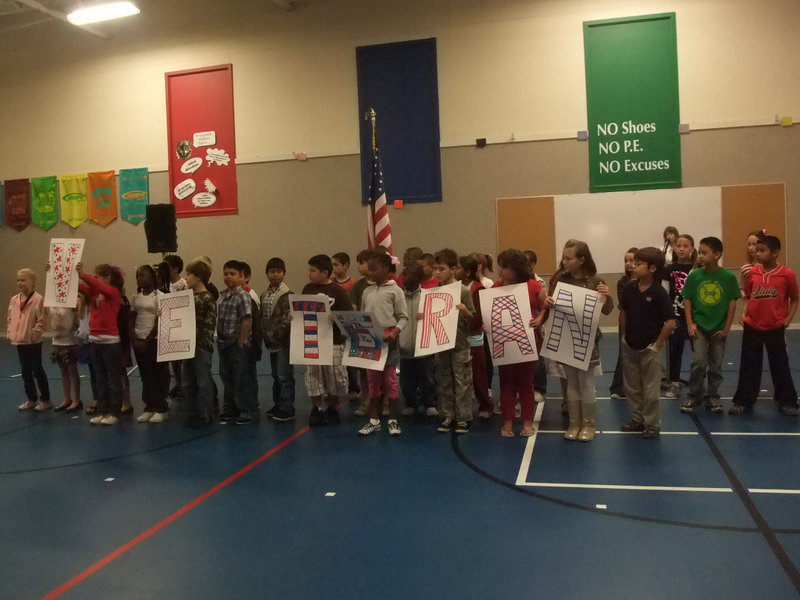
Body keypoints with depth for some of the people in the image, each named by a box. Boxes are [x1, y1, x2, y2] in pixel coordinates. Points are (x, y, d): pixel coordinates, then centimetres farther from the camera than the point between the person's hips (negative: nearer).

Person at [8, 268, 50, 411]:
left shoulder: (38, 299, -14)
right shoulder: (14, 300, 8)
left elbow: (42, 321, -15)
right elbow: (10, 319, 17)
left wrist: (33, 334, -17)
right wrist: (10, 333, 7)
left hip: (33, 342, -7)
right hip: (19, 341, 7)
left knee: (37, 370, 2)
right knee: (25, 371, 14)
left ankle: (45, 400, 13)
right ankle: (31, 399, 24)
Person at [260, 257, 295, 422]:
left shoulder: (287, 294, -11)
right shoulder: (264, 295, 13)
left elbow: (287, 318, -16)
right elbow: (263, 317, 15)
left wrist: (276, 334, -19)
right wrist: (265, 335, 5)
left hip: (283, 341, -8)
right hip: (271, 342, 8)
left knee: (285, 376, -4)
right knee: (276, 375, 17)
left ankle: (287, 410, 2)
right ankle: (278, 405, 28)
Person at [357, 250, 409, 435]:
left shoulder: (395, 290, -4)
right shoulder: (367, 292, 10)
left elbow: (403, 317, -6)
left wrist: (394, 333, -20)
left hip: (387, 340, -5)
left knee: (390, 380, 3)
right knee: (372, 380, 10)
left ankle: (392, 420, 14)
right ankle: (373, 420, 19)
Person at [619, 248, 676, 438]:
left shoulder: (659, 293, -18)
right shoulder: (629, 288, -3)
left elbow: (670, 323, -19)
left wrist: (658, 343, -13)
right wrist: (626, 335, 7)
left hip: (649, 348, -5)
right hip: (629, 346, 5)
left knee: (650, 389, 7)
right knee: (631, 387, 15)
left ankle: (652, 424, 21)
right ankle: (637, 419, 31)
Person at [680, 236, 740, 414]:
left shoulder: (729, 277, -8)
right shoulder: (694, 275, -6)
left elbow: (732, 303, -3)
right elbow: (687, 300, 0)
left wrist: (726, 328, -3)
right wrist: (690, 324, -7)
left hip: (718, 328, 1)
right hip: (699, 326, 0)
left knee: (716, 365, 10)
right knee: (699, 361, -9)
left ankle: (712, 397, 25)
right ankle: (694, 395, 7)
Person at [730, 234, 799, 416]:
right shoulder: (752, 272, -2)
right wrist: (743, 313, -4)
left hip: (776, 329, -2)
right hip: (752, 328, 2)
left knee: (780, 366, 9)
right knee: (749, 366, 10)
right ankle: (743, 401, 20)